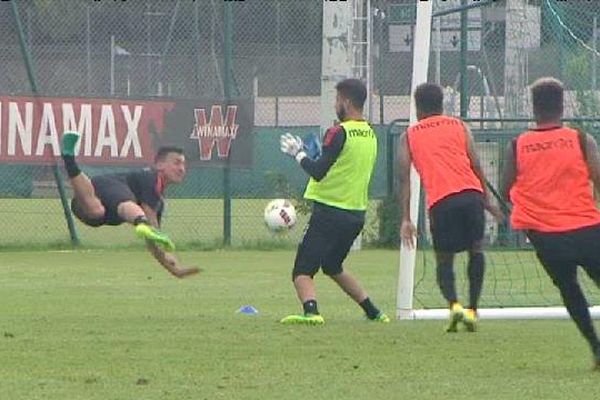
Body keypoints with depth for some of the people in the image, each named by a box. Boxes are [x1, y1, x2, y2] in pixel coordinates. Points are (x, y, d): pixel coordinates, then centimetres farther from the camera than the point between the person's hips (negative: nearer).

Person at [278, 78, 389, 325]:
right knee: (333, 267, 28)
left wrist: (298, 154, -4)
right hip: (357, 212, 8)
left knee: (302, 271, -10)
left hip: (330, 210, -8)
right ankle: (374, 313, 26)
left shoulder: (340, 133, -14)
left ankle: (311, 311, -35)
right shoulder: (371, 135, 10)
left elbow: (318, 172, -19)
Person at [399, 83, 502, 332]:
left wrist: (406, 219, 6)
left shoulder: (409, 136, 19)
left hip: (440, 201, -1)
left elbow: (404, 177, 9)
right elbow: (476, 166, 10)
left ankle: (454, 304, -15)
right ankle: (472, 310, 10)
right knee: (476, 250, 19)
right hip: (471, 194, 1)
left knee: (444, 259, 11)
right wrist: (487, 201, 16)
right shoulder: (459, 127, 21)